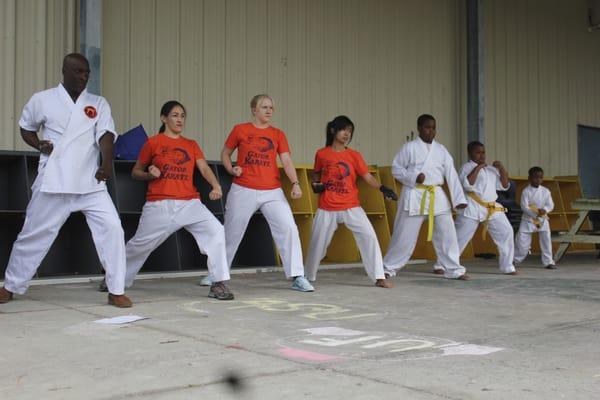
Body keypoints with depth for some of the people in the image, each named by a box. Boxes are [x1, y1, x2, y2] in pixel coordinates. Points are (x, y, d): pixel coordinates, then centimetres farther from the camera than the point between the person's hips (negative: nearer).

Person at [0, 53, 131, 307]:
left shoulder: (99, 104, 4)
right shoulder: (42, 100, 1)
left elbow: (106, 135, -9)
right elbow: (26, 127, 16)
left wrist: (107, 163, -27)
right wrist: (39, 145, -5)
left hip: (90, 183, 1)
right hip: (53, 182, -1)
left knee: (112, 228, -11)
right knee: (34, 234, 9)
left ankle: (116, 291, 1)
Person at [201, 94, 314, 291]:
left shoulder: (278, 134, 5)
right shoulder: (240, 130, 1)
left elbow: (286, 161, -4)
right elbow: (225, 153, 12)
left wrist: (295, 183, -19)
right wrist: (231, 170, -7)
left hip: (272, 192, 1)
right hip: (243, 191, -1)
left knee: (289, 228, -12)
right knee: (231, 233, 9)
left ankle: (297, 277, -5)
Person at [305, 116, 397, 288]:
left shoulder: (354, 155, -3)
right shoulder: (321, 154, -1)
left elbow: (368, 177, -10)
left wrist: (382, 188, -27)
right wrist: (315, 185, -3)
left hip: (351, 207, 0)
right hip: (327, 209, 1)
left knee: (369, 236, -14)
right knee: (317, 242, 12)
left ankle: (379, 277, -9)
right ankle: (308, 276, 35)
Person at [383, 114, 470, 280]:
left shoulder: (441, 150, 8)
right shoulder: (409, 147, -3)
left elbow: (452, 175, 4)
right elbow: (396, 169, -2)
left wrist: (459, 198, -4)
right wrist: (414, 177, -18)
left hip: (437, 196, 4)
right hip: (414, 196, -4)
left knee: (447, 233, 3)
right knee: (405, 234, 0)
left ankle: (454, 270, 14)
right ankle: (388, 267, 15)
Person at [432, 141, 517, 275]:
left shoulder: (491, 169, 16)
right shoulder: (467, 167, -4)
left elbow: (504, 186, 13)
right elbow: (467, 185, -20)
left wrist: (502, 169, 1)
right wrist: (478, 168, -18)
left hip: (492, 208, 6)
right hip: (473, 208, -6)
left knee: (506, 233, 1)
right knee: (459, 237, -5)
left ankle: (508, 267, 12)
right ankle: (440, 265, 4)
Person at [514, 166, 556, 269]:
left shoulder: (545, 191, -2)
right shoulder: (526, 191, -10)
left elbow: (550, 205, -4)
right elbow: (524, 207, -16)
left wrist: (544, 210, -25)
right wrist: (535, 213, -27)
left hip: (542, 219, 2)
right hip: (528, 219, -2)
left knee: (546, 240, -4)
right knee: (522, 241, 0)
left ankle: (548, 261, 7)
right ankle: (514, 260, 20)